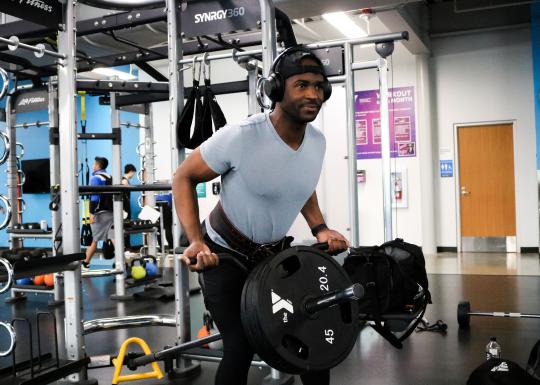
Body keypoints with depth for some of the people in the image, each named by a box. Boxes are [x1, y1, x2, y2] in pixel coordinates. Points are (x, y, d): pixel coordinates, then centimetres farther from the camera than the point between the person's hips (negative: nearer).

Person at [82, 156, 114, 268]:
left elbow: (94, 197, -16)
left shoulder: (96, 178, -6)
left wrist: (92, 213, -17)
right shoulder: (110, 178, 16)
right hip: (111, 212, 6)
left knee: (94, 239, 5)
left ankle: (86, 262, 18)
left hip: (100, 213, -6)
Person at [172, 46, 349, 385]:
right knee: (242, 346, -8)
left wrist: (320, 228, -1)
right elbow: (184, 178, -15)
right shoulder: (240, 137, -28)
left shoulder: (317, 141, -8)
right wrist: (195, 241, -25)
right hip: (226, 254, -6)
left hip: (276, 252, 6)